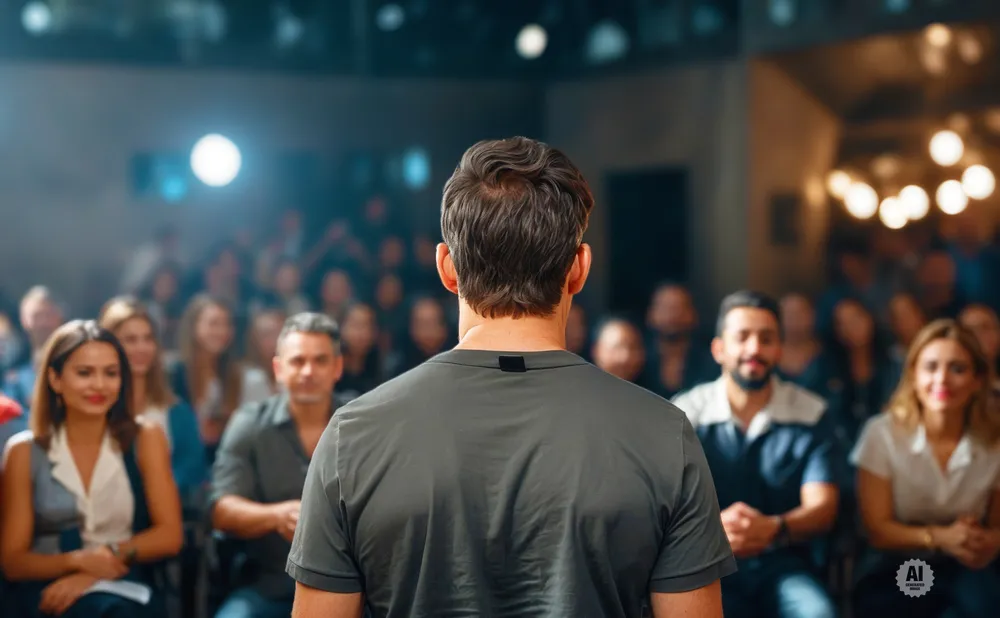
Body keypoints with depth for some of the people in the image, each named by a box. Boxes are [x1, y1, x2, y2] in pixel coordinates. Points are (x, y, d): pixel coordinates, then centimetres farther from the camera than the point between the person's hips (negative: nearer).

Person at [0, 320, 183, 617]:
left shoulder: (145, 439, 8)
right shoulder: (25, 452, 6)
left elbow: (169, 536, 1)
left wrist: (114, 555, -15)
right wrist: (76, 561, -16)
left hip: (126, 588, 1)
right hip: (48, 591, -1)